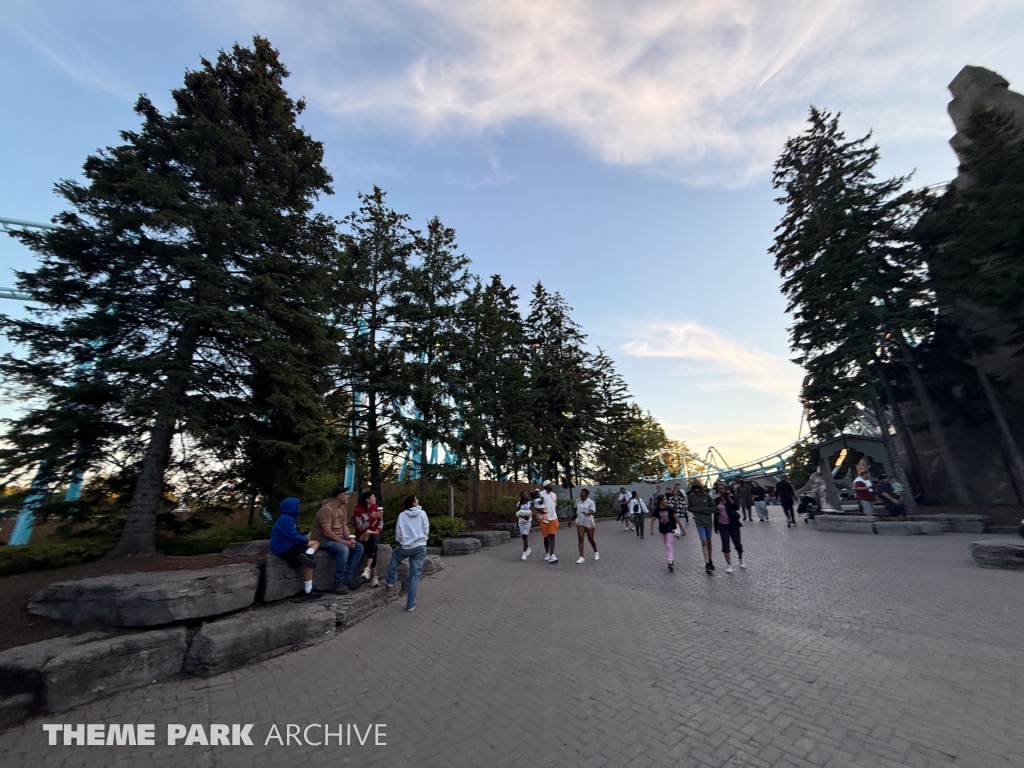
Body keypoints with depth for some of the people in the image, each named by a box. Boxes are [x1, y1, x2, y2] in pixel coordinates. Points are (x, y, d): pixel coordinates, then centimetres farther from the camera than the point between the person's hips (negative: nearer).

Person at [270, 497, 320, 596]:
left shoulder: (288, 518, 16)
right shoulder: (286, 519, -16)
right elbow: (293, 537, -20)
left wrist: (304, 538, 3)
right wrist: (305, 538, -2)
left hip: (289, 545, 10)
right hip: (284, 548, -10)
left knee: (316, 542, 7)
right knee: (307, 562, -19)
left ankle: (306, 555, -24)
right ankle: (308, 591, -18)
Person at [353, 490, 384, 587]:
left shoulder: (376, 508, 0)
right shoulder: (358, 510, -13)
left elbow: (381, 522, 2)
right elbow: (361, 527, -21)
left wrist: (377, 530, -16)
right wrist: (373, 517, -29)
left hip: (374, 535, 2)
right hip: (362, 536, -2)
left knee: (372, 539, -32)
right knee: (373, 549, -27)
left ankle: (368, 569, -36)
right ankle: (374, 577, -23)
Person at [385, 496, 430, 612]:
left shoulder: (402, 515, 0)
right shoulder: (422, 513, -1)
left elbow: (398, 532, 4)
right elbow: (426, 530, 2)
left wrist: (399, 541, 25)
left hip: (406, 546, 0)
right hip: (420, 546, 0)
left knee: (395, 554, 34)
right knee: (415, 575, 8)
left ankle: (391, 580, 35)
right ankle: (411, 604, 11)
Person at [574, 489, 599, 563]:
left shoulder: (591, 502, -10)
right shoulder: (578, 502, 6)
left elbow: (592, 511, -24)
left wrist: (587, 513, -46)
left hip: (589, 523, -3)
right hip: (580, 523, 3)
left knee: (591, 539, 10)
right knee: (580, 539, -9)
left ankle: (596, 553, 37)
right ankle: (581, 557, -8)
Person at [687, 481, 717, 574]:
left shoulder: (707, 495, -7)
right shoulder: (691, 496, -5)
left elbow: (713, 508, -6)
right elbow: (689, 508, 2)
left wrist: (702, 510, -13)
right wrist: (698, 510, -12)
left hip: (708, 521, 1)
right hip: (699, 522, -1)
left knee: (709, 542, 15)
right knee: (704, 542, -7)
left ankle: (710, 561, 31)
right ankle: (707, 564, -5)